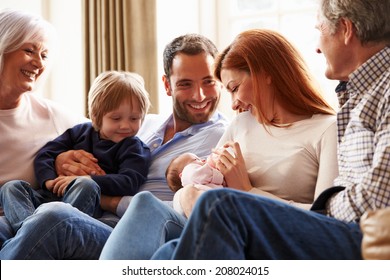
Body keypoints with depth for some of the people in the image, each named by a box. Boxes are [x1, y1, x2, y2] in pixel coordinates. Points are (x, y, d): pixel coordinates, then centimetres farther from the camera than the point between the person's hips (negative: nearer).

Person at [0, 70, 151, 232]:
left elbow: (129, 183, -10)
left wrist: (83, 180, -20)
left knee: (86, 186, -34)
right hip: (50, 197, 5)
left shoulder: (135, 149, 9)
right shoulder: (81, 132, 20)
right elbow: (44, 155, 15)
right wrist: (49, 180, -8)